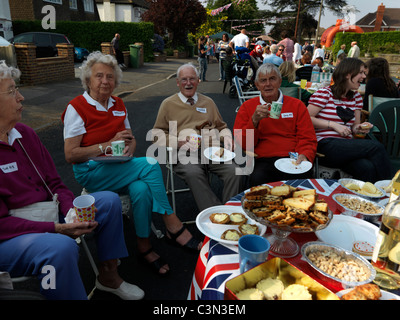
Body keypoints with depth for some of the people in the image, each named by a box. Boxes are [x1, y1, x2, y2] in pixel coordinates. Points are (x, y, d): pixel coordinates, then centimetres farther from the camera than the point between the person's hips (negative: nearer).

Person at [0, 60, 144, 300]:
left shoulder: (24, 133, 5)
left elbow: (55, 183, 8)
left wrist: (72, 211, -10)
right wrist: (57, 229, -26)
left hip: (49, 214, 9)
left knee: (109, 200, 3)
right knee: (61, 247, -38)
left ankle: (108, 275, 13)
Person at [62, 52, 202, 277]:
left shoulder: (118, 105, 12)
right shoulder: (77, 107, -6)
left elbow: (132, 139, 18)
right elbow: (71, 155, -11)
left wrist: (129, 149, -7)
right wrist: (109, 144, -17)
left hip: (119, 169, 5)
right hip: (91, 172, -5)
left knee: (142, 189, -30)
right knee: (151, 164, -27)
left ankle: (145, 246, -13)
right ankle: (173, 227, -17)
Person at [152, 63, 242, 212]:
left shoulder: (208, 102, 27)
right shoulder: (168, 104, 17)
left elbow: (222, 127, 32)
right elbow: (157, 133, 13)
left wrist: (227, 139, 8)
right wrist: (177, 143, -5)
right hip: (185, 154, -2)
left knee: (234, 171, -27)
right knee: (193, 173, -37)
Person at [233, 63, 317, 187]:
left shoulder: (297, 105, 16)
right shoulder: (247, 107, 15)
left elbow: (308, 139, 11)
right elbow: (243, 144, 7)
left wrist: (304, 155, -11)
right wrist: (254, 121, -9)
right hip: (262, 161, -1)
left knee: (301, 177, -33)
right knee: (257, 179, -35)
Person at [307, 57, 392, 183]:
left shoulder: (356, 97, 21)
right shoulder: (325, 93, 0)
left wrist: (359, 128, 0)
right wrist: (333, 125, -14)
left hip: (347, 146, 6)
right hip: (325, 145, -6)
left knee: (368, 168, -30)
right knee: (376, 147, -23)